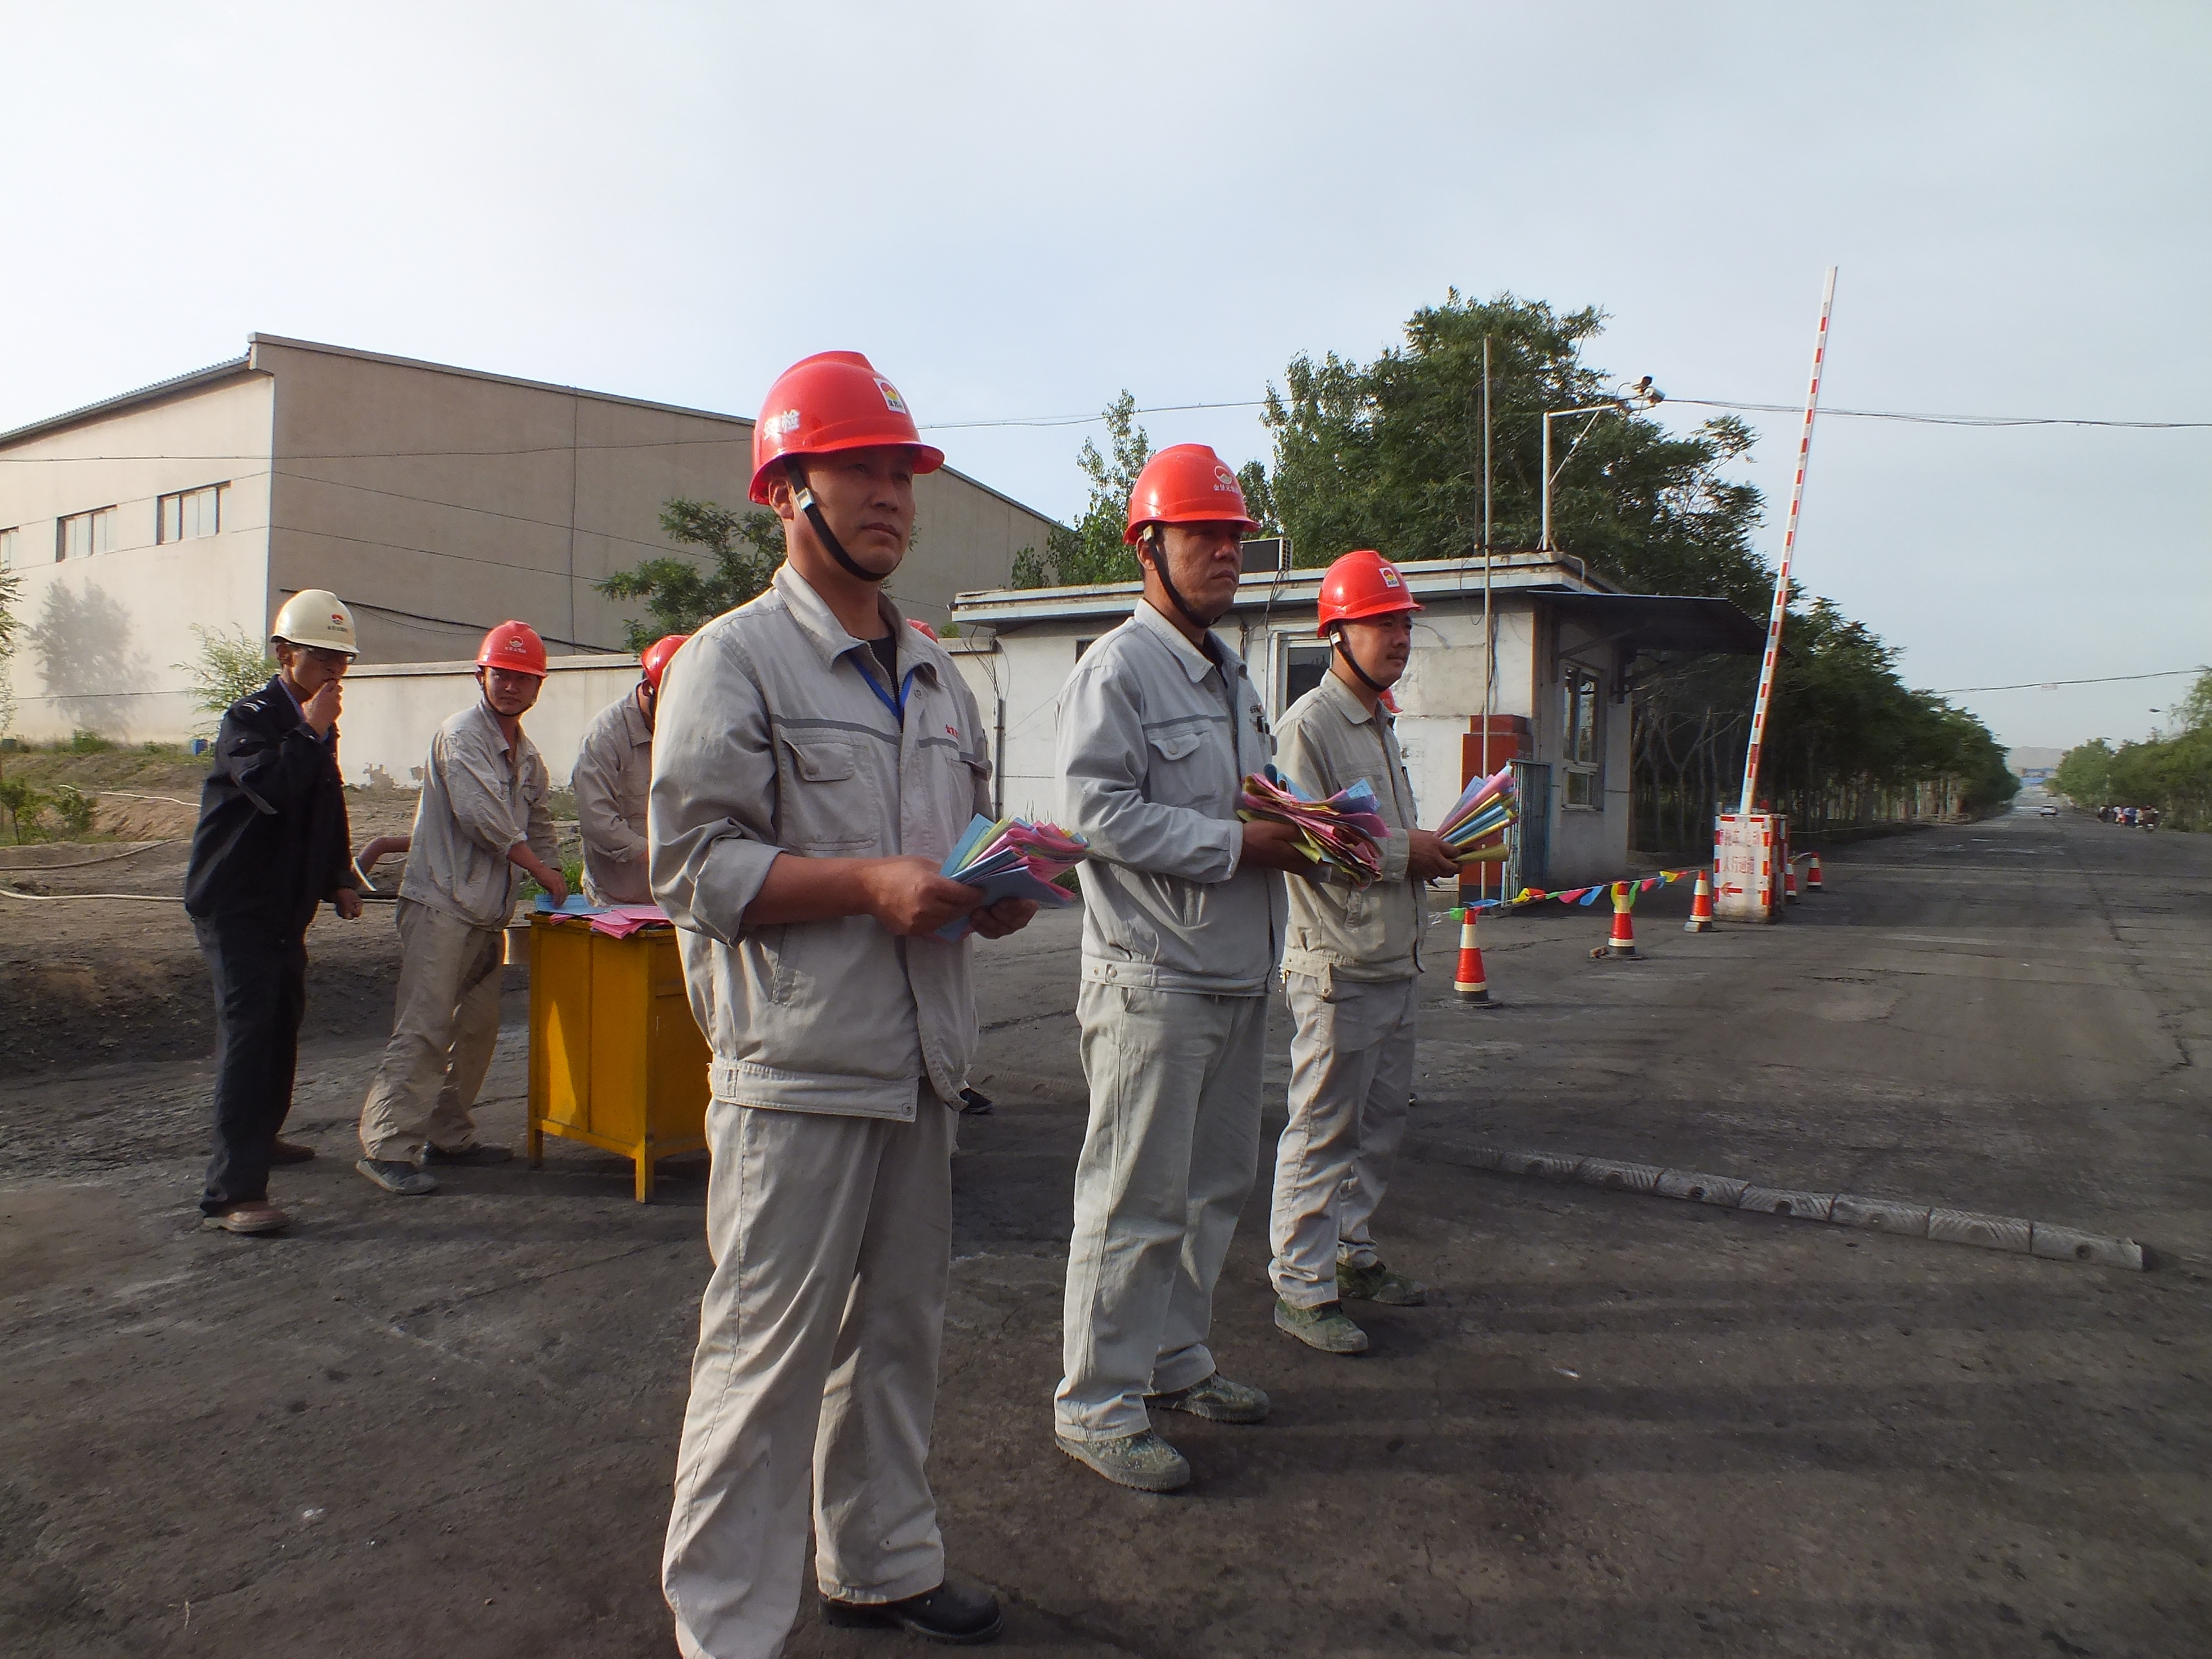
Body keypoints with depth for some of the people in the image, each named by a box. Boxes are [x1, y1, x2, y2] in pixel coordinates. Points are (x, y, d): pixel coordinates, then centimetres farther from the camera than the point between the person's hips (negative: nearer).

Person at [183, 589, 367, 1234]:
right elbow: (272, 787, -32)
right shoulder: (249, 718, -13)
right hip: (234, 906, -9)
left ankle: (260, 1136, 39)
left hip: (285, 908, 9)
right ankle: (231, 1192, -17)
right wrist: (311, 732, -23)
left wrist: (339, 882, 14)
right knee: (247, 1030, -16)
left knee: (282, 1021, 19)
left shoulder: (315, 726, 13)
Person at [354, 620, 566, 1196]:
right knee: (423, 1028, -11)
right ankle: (386, 1148, -8)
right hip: (441, 904, -8)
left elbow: (538, 824, 24)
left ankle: (449, 1135, 22)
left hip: (490, 912, 9)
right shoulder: (461, 736, -9)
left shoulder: (528, 756, 17)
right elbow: (481, 816, -18)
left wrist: (554, 884, 10)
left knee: (477, 1029, 12)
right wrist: (542, 870, -9)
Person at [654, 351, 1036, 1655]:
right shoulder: (733, 659, -5)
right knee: (768, 1354, 0)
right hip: (798, 1067, -7)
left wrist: (1001, 888, 1)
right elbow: (695, 864, -11)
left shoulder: (937, 675, 17)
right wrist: (872, 882, -20)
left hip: (922, 1059, 7)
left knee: (901, 1329, 17)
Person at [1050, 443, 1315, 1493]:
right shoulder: (1117, 669, -10)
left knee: (1215, 1185, 17)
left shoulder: (1229, 676, 19)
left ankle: (1175, 1362, 33)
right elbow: (1099, 811, -20)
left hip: (1236, 974, 9)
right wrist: (1239, 844, -19)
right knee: (1135, 1199, -1)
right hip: (1152, 980, -9)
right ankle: (1096, 1405, 13)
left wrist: (1306, 825, 5)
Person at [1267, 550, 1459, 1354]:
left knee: (1381, 1121, 16)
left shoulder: (1380, 725, 19)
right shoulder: (1309, 724, -11)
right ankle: (1300, 1287, 8)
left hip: (1395, 962, 9)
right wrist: (1405, 851, -16)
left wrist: (1435, 849, 7)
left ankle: (1351, 1253, 31)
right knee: (1323, 1128, -2)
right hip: (1338, 964, -9)